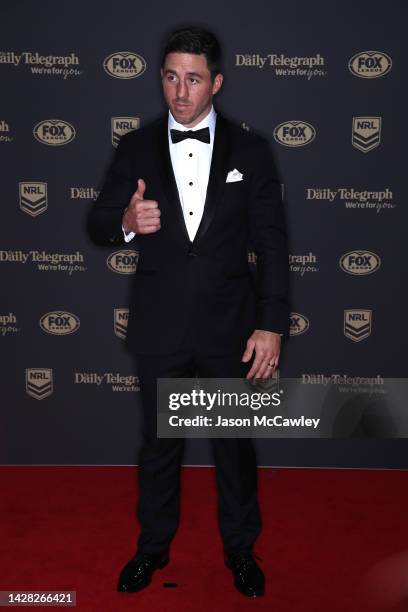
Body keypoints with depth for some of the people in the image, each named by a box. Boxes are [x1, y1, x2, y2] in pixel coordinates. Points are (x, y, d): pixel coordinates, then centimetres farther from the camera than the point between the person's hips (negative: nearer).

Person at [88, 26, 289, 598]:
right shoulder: (136, 149, 0)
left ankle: (239, 545, 37)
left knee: (235, 442, 14)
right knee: (159, 442, 16)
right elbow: (99, 222, 2)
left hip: (229, 326, -1)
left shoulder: (250, 151, -3)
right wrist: (127, 222, -22)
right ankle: (154, 544, 39)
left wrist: (271, 324, -8)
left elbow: (272, 244, -4)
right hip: (160, 327, 1)